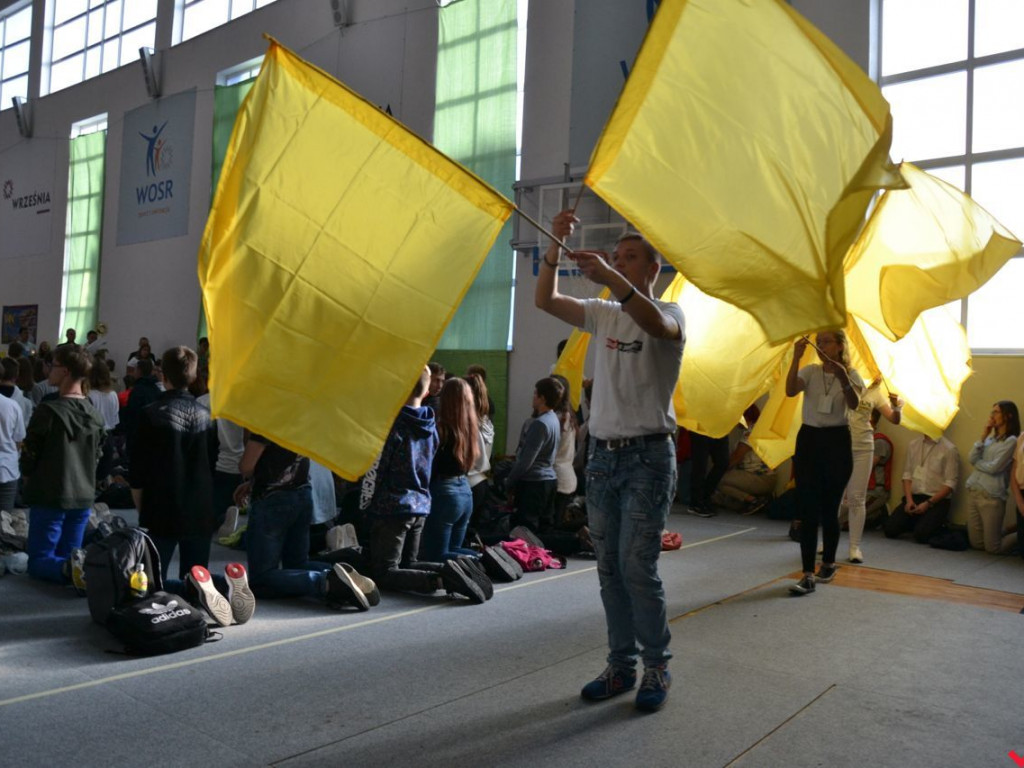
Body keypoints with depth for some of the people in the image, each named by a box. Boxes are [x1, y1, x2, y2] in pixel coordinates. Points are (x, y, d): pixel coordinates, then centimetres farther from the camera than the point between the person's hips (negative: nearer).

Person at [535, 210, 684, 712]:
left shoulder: (670, 314, -3)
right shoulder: (603, 314, 12)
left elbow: (655, 323, -29)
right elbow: (544, 301, 1)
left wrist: (609, 276, -39)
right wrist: (555, 248, -11)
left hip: (647, 456, -6)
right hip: (603, 454, 6)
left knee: (637, 566, -8)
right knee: (609, 568, 9)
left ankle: (657, 667, 11)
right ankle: (621, 666, 21)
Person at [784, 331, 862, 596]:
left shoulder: (850, 375, 0)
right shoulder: (810, 371, 4)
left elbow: (854, 404, -21)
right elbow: (790, 391, -16)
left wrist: (842, 377, -38)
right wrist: (796, 358, -25)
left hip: (836, 443, -1)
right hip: (808, 440, 1)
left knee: (829, 509, 6)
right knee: (808, 510, -3)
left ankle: (828, 564, 28)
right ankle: (808, 575, -3)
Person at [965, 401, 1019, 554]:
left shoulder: (1011, 441, -7)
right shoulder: (990, 439, 14)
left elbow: (994, 467, -15)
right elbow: (971, 459, 2)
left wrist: (977, 462, 3)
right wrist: (983, 436, 0)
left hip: (992, 497, -7)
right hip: (973, 493, 7)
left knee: (993, 548, -1)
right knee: (976, 544, 12)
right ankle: (1007, 530, 33)